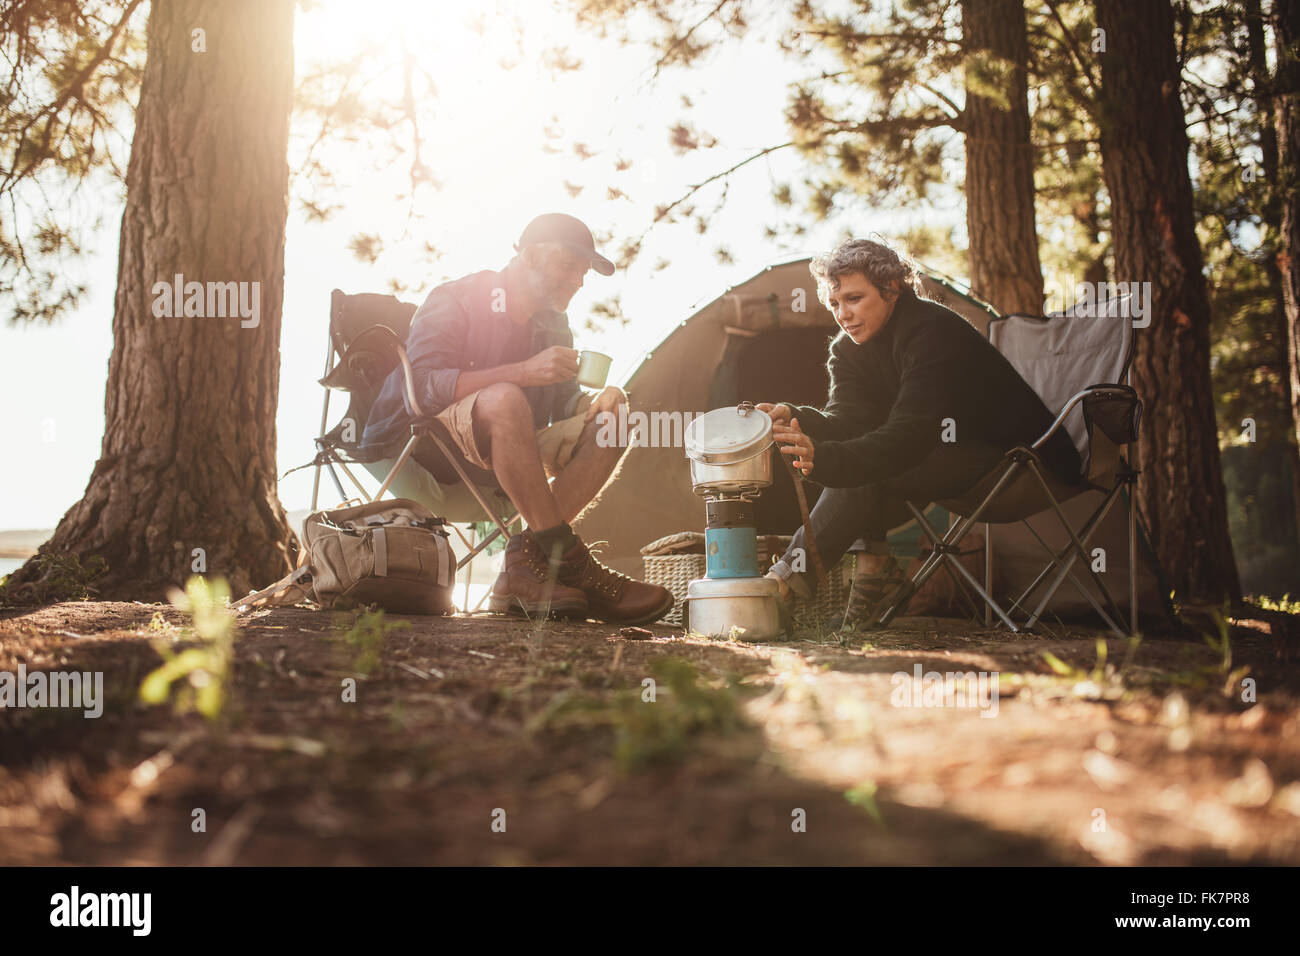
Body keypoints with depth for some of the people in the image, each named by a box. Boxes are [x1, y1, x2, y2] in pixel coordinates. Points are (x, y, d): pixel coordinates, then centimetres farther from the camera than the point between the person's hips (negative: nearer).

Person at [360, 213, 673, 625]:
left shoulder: (553, 325, 15)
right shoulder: (455, 301, -8)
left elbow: (564, 402, 12)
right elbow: (422, 387, -22)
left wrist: (598, 401, -14)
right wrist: (524, 372, -31)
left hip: (496, 460, 7)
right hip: (422, 448, -7)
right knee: (504, 400, -37)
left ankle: (526, 566, -28)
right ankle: (571, 565, -36)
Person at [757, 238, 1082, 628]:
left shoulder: (934, 332, -26)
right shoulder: (850, 348, 2)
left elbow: (909, 435, -38)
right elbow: (846, 421, -12)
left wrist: (823, 459, -52)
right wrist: (794, 417, -33)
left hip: (1016, 457, -9)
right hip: (948, 454, 9)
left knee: (869, 471, -28)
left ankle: (791, 575, -26)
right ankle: (873, 561, -13)